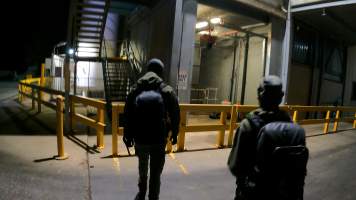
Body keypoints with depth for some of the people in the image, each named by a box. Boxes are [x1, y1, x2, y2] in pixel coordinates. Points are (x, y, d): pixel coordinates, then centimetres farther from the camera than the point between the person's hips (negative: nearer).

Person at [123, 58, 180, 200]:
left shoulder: (135, 91, -5)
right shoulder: (168, 91, -11)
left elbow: (127, 117, 0)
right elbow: (175, 116, -5)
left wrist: (128, 137, 10)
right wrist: (174, 134, 9)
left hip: (140, 139, 3)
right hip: (159, 140, -3)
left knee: (142, 169, 26)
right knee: (155, 173, 11)